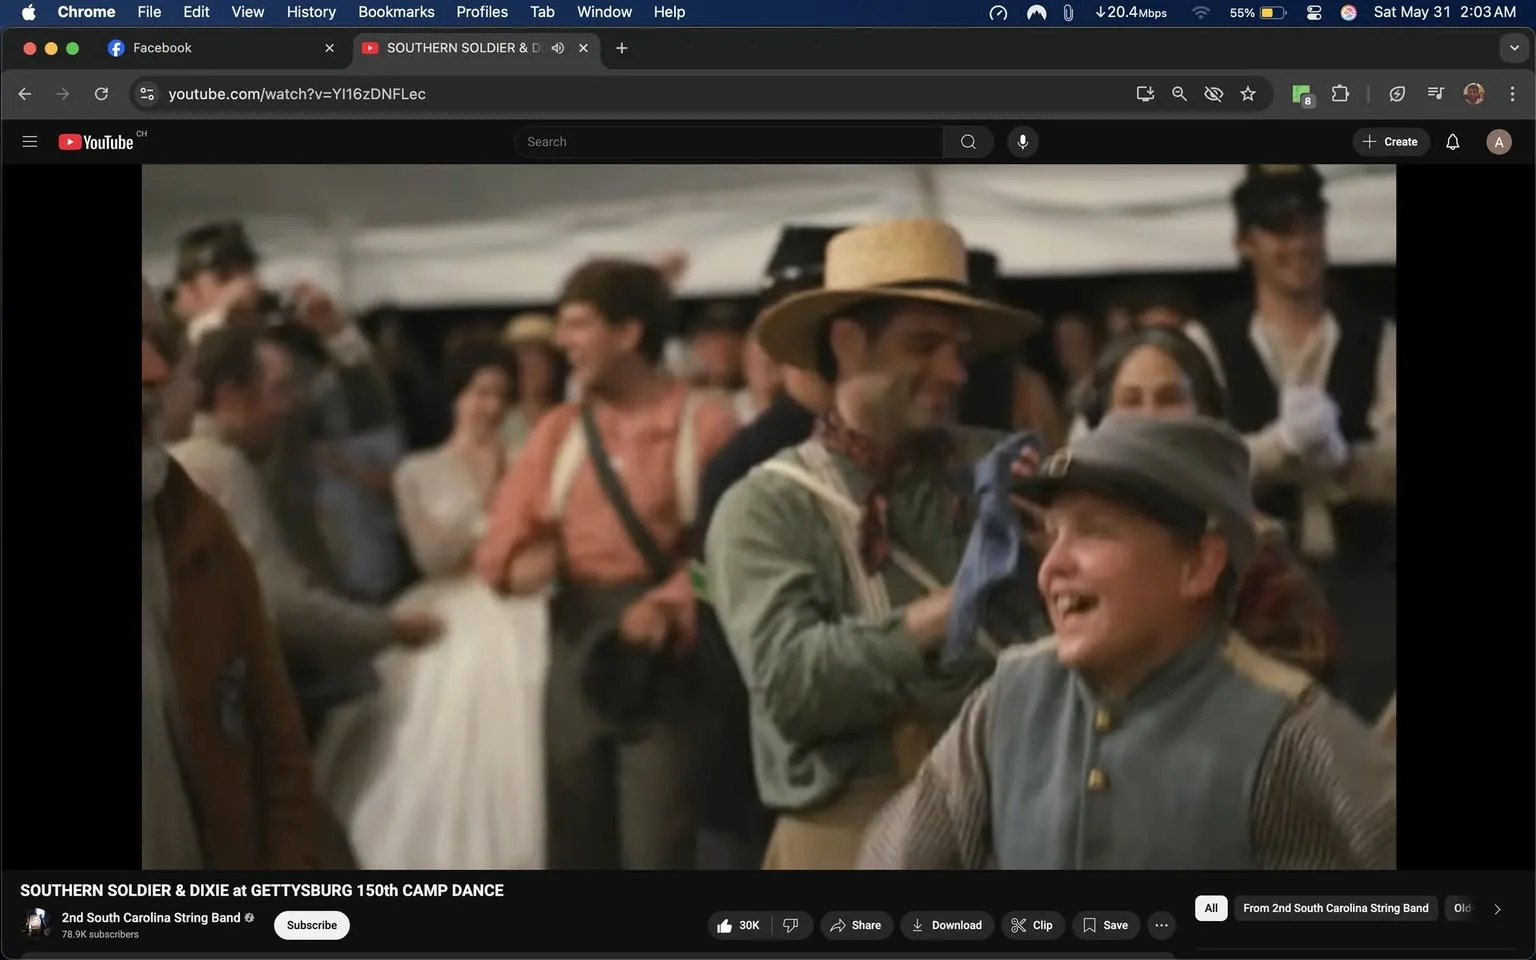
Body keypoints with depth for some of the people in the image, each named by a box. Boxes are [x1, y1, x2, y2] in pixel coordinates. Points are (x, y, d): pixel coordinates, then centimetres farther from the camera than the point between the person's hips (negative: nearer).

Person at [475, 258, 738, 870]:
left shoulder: (705, 424, -2)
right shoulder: (558, 430, 13)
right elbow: (501, 542, 9)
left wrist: (668, 605, -24)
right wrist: (525, 560, -13)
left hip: (668, 657, -5)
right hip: (578, 649, 5)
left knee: (658, 847, -10)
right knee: (576, 840, 8)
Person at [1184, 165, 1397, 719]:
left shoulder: (1375, 338, 7)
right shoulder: (1209, 343, 2)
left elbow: (1391, 464, -4)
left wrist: (1340, 458, -25)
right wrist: (1282, 443, -27)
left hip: (1362, 578, 1)